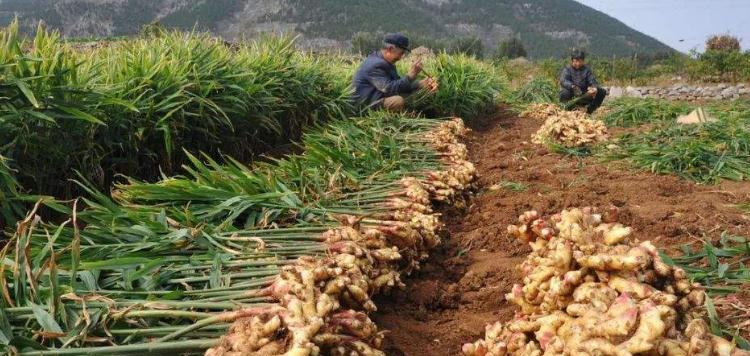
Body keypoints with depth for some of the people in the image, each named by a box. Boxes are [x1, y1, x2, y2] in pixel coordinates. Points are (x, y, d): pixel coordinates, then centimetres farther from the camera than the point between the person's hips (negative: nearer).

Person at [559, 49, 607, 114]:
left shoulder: (587, 69, 9)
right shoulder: (567, 69, -1)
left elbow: (593, 81, -2)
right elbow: (563, 81, -21)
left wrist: (595, 88, -28)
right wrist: (573, 86, -42)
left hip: (584, 97, 4)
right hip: (571, 97, -4)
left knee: (602, 92, -13)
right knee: (565, 93, -38)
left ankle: (589, 111, -4)